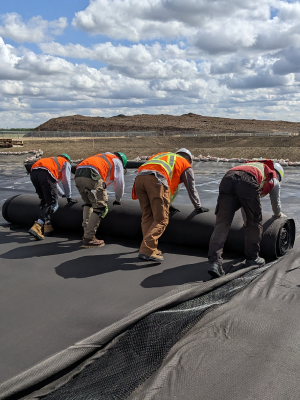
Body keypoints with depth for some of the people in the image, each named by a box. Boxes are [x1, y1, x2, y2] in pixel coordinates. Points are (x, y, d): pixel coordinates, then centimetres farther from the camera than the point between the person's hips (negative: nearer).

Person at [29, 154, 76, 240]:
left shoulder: (53, 161, 45)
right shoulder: (66, 163, 27)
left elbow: (54, 181, 53)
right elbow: (66, 181, 20)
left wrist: (62, 194, 62)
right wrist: (68, 197, 26)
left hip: (33, 172, 7)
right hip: (45, 174, -7)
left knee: (44, 201, 21)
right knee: (52, 203, -5)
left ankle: (47, 227, 17)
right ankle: (37, 227, -20)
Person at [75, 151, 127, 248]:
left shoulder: (102, 157, 42)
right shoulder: (117, 161, 23)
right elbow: (119, 183, 20)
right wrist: (118, 200, 34)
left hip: (78, 175, 8)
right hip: (92, 176, -7)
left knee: (88, 203, 25)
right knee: (100, 207, -1)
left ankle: (87, 232, 16)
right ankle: (88, 238, -6)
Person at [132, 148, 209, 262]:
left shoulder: (162, 155, 42)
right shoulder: (186, 165, 26)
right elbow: (191, 189, 31)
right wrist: (198, 207, 44)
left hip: (139, 178, 6)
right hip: (156, 180, -6)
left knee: (147, 216, 13)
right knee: (161, 219, -3)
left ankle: (150, 249, 7)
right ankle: (147, 251, -14)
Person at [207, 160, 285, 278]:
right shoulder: (273, 178, 33)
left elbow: (244, 201, 55)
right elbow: (276, 203, 45)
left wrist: (246, 219, 67)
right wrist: (278, 215, 67)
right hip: (247, 182, -4)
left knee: (221, 224, 0)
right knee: (255, 222, 17)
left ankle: (214, 262, -10)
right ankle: (252, 258, 26)